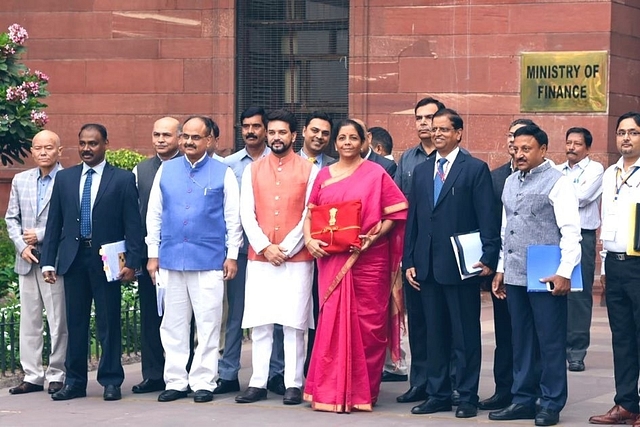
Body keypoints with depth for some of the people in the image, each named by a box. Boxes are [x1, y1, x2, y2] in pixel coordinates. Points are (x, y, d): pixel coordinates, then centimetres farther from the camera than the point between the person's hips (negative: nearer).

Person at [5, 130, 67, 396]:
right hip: (27, 261, 6)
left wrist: (40, 235, -12)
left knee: (58, 321, -2)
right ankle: (32, 376, 13)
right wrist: (21, 246, -2)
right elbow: (11, 218, 13)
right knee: (29, 321, 8)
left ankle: (57, 375, 6)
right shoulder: (20, 181, 13)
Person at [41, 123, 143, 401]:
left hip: (106, 261, -3)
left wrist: (132, 262, -9)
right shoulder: (64, 178, 11)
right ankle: (74, 382, 12)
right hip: (73, 259, 3)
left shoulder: (123, 180, 2)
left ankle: (111, 382, 8)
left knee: (109, 323, 0)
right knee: (75, 323, 6)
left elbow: (133, 225, -1)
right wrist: (48, 261, 5)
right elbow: (54, 223, 11)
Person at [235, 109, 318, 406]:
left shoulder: (309, 171, 2)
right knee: (259, 323, 3)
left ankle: (293, 384, 2)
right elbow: (247, 214, 4)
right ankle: (258, 383, 6)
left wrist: (286, 249, -10)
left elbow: (310, 217, -3)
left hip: (296, 259, -2)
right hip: (259, 259, 3)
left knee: (294, 324, -2)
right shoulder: (252, 170, 9)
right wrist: (265, 247, -8)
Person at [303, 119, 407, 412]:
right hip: (331, 259, 2)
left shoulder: (376, 174, 1)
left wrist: (374, 236, -14)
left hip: (369, 258, -2)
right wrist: (309, 239, -6)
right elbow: (310, 214, 12)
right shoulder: (324, 176, 11)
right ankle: (331, 391, 6)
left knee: (367, 322, 1)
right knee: (332, 322, 0)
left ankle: (363, 391, 11)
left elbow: (396, 212, -2)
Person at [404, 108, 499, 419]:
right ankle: (438, 394, 17)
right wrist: (409, 261, 8)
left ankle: (467, 397, 7)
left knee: (465, 335, 1)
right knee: (434, 333, 10)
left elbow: (487, 218, -6)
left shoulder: (475, 169, -2)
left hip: (461, 265, -5)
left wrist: (488, 258, -13)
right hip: (427, 266, 5)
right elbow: (413, 218, 14)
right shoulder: (421, 171, 14)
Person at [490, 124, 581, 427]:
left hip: (546, 277, -7)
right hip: (514, 276, 7)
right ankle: (523, 400, 18)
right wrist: (501, 268, 17)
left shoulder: (557, 183, -7)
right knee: (521, 341, 12)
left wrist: (564, 273, -18)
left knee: (550, 342, -1)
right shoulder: (510, 182, 14)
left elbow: (571, 231, -12)